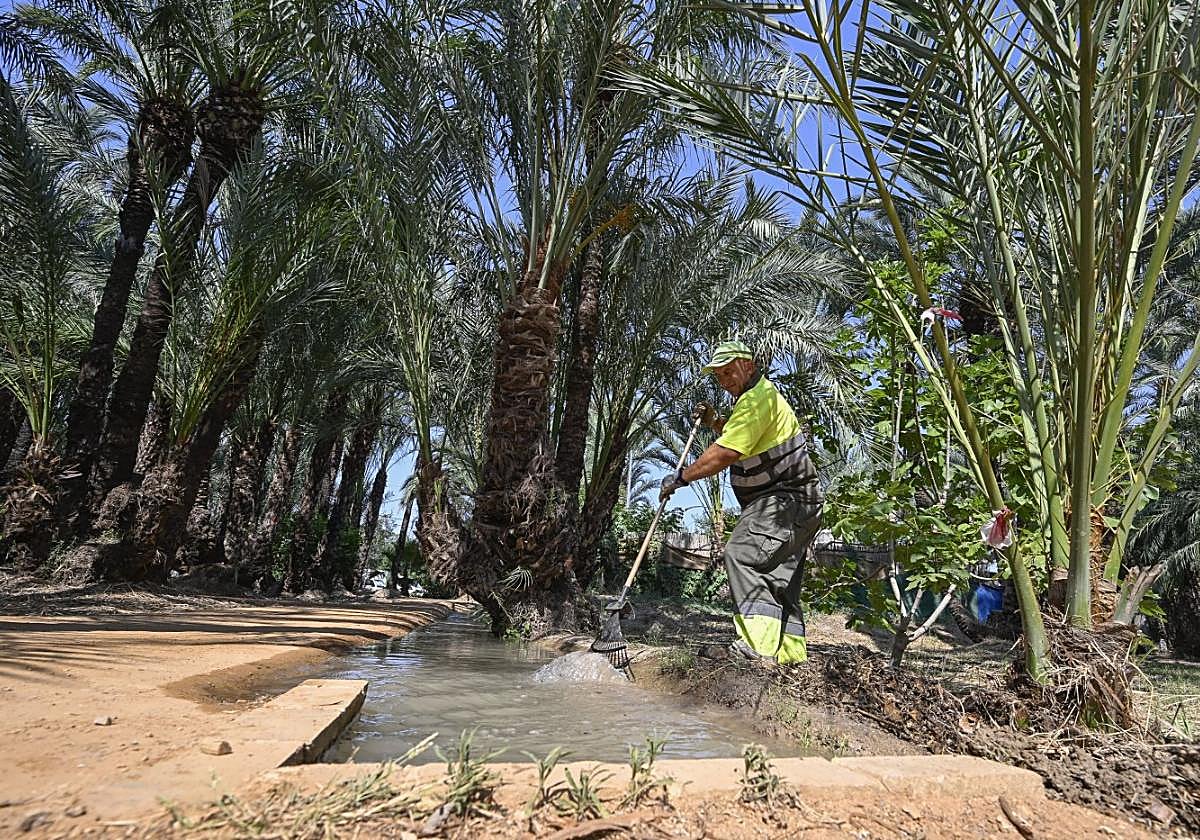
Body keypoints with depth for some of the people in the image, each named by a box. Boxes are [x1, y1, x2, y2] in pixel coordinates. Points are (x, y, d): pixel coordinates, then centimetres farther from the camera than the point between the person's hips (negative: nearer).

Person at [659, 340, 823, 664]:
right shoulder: (760, 394, 21)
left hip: (785, 500, -11)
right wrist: (714, 422, 19)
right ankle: (790, 654, 17)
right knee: (779, 581, 11)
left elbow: (726, 453, -23)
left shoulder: (758, 398, -15)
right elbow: (740, 439, 36)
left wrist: (681, 477, -16)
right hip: (793, 503, 11)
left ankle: (758, 643, -31)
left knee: (742, 554, -26)